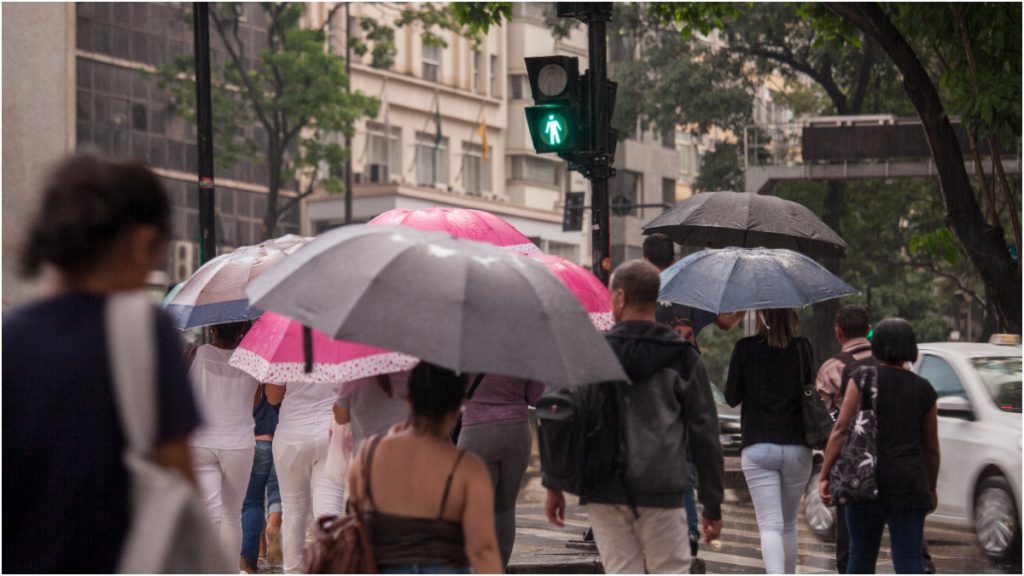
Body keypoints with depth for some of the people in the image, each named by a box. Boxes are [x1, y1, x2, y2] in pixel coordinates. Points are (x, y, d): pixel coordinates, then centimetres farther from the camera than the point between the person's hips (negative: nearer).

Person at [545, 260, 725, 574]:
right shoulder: (682, 357, 5)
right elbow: (704, 433, 6)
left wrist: (554, 485, 9)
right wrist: (713, 504, 10)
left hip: (603, 491, 1)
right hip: (661, 490, 0)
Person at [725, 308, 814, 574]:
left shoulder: (745, 348, -5)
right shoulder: (802, 347, -1)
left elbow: (732, 397, 1)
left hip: (757, 448, -2)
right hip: (797, 449, 2)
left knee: (770, 525, -8)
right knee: (789, 525, 17)